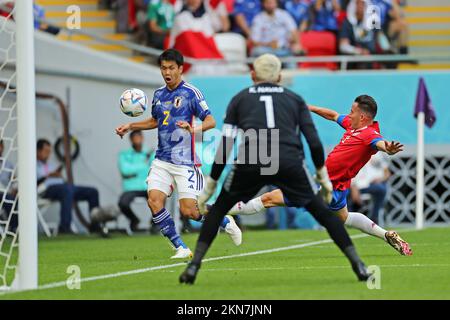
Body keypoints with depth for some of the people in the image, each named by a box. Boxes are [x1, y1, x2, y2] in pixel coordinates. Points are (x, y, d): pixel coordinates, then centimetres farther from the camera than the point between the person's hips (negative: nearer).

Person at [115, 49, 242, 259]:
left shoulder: (191, 93, -7)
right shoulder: (158, 94, 12)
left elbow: (210, 121, -12)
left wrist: (195, 130, -32)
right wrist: (130, 126, 19)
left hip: (185, 162, -6)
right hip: (162, 160, 6)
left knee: (188, 210, -9)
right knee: (154, 200, -14)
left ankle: (225, 222, 21)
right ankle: (181, 248, -3)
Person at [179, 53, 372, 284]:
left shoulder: (240, 99, 23)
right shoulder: (294, 99, 24)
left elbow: (225, 146, 16)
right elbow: (314, 142, 14)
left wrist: (210, 187, 20)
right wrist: (324, 177, 27)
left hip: (250, 161, 0)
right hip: (290, 162, 0)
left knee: (218, 208, 19)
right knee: (322, 211, 15)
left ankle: (194, 265, 8)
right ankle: (357, 264, 8)